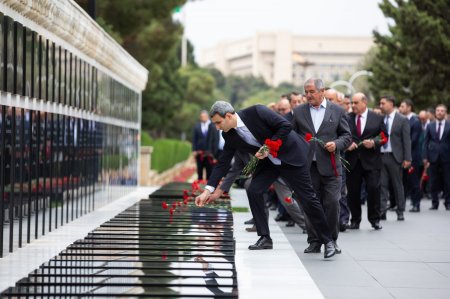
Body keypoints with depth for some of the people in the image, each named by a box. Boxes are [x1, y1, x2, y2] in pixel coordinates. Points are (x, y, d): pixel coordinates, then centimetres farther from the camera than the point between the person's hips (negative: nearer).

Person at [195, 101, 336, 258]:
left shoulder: (256, 112, -25)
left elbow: (286, 126, -23)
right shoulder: (229, 136, -5)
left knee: (308, 197, -6)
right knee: (253, 191, -10)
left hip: (290, 155, -6)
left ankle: (327, 241, 5)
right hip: (268, 162, 6)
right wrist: (208, 190, -7)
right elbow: (223, 163, -1)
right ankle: (265, 238, 1)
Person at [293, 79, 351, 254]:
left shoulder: (337, 111, 6)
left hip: (330, 166, -2)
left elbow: (347, 136, 8)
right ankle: (314, 241, 11)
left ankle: (332, 240, 10)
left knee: (332, 203, -5)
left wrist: (336, 144, -11)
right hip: (308, 166, 2)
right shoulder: (299, 111, 10)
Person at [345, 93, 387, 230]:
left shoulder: (377, 118, 6)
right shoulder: (347, 118, 7)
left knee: (373, 189, -8)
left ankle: (374, 219, 6)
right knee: (353, 191, 3)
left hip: (371, 161, -1)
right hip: (352, 161, 1)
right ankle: (355, 220, 16)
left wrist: (374, 142, -12)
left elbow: (384, 136, 6)